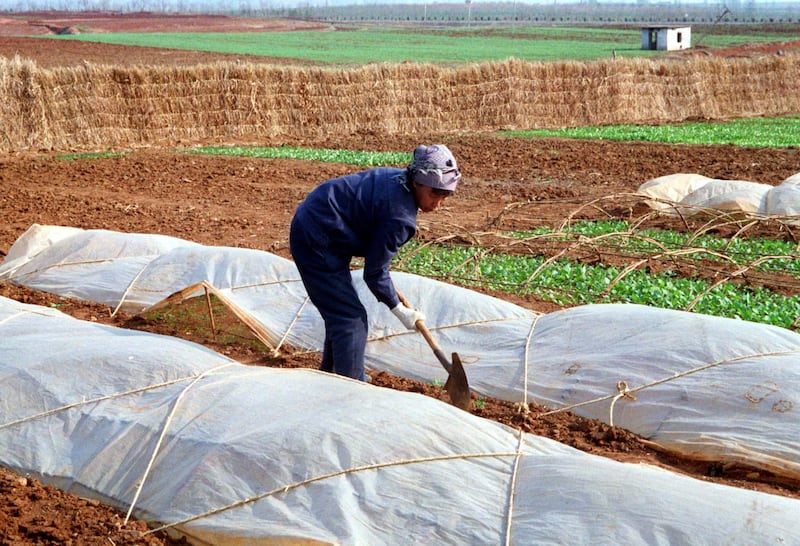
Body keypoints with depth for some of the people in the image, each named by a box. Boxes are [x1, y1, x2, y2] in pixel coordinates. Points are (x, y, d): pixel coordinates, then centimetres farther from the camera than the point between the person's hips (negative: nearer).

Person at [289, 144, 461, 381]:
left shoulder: (397, 178, 0)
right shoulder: (400, 216, -26)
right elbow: (374, 273, -17)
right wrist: (400, 311, -6)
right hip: (317, 242, -11)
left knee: (341, 313, 22)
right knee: (351, 318, -9)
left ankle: (330, 375, 38)